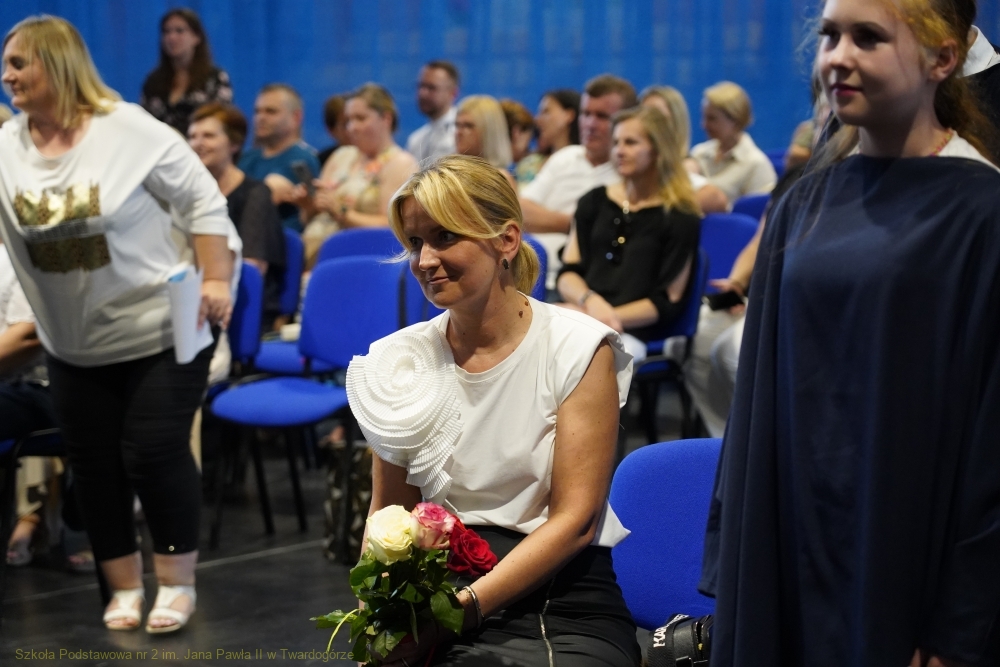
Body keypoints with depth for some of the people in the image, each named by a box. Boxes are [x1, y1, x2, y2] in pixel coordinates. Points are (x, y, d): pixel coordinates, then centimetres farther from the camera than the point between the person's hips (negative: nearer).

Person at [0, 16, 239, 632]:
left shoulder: (132, 131, -14)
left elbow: (204, 202, -11)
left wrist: (216, 282, -16)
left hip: (163, 331, -5)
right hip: (73, 346, 5)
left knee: (154, 455, -3)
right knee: (94, 465, 9)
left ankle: (178, 583, 14)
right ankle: (124, 587, 23)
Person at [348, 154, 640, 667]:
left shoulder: (578, 348, -3)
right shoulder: (399, 361, 7)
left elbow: (574, 518, -7)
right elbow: (389, 513, 10)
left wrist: (463, 607, -17)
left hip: (564, 609, -2)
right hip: (438, 601, 3)